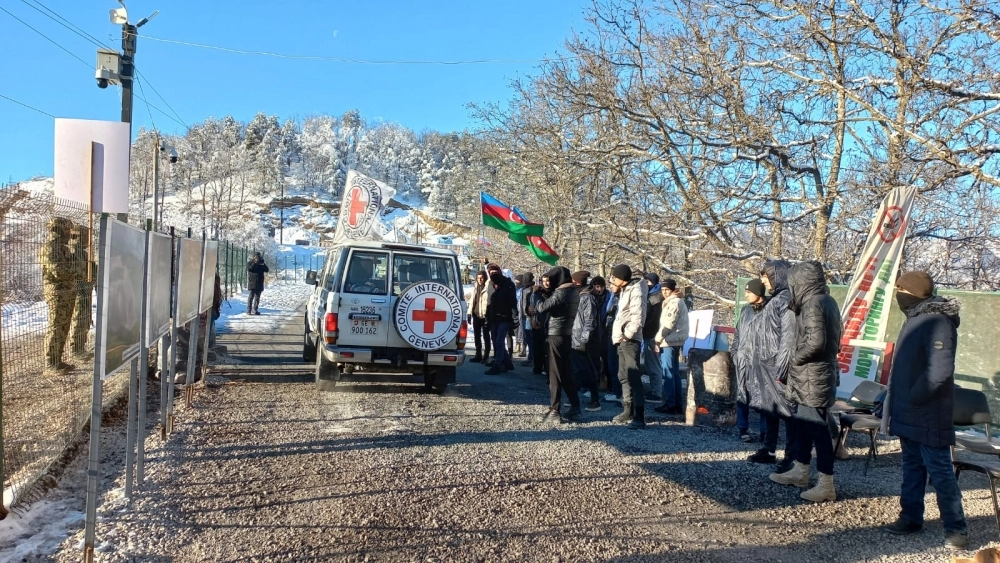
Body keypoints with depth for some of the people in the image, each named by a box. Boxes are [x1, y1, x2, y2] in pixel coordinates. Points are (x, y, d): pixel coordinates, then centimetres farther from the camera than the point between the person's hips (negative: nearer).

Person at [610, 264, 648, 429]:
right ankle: (628, 410, 26)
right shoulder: (625, 290, 17)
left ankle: (639, 417, -16)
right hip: (622, 339, 10)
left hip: (630, 340, -10)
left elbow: (638, 317, -21)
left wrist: (627, 335, -16)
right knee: (624, 376, 16)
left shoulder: (635, 291, -13)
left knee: (633, 377, -14)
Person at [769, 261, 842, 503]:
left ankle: (826, 485, 4)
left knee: (818, 429, -4)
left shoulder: (813, 304, -18)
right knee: (802, 424, 20)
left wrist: (795, 358, -13)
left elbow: (815, 342, -28)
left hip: (813, 378, -11)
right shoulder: (827, 301, 12)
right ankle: (800, 471, 32)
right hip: (812, 377, 11)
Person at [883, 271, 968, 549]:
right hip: (909, 415, 9)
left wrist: (914, 398, -19)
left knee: (940, 471, -1)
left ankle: (956, 528, 10)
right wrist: (898, 401, 12)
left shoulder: (937, 322, -19)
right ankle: (911, 517, 26)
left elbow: (940, 371, -28)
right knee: (912, 467, 16)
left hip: (928, 417, -9)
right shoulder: (915, 319, 11)